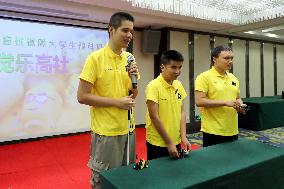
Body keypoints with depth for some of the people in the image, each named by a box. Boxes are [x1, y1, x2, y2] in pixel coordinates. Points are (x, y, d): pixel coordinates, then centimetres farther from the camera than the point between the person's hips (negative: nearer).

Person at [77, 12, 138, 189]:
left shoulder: (130, 58, 6)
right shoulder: (95, 58, -12)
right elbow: (82, 96, -14)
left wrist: (134, 79, -9)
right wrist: (117, 102, -17)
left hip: (127, 128, 6)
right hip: (106, 131, -5)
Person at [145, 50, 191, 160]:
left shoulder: (179, 85, 2)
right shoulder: (154, 86, -16)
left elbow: (181, 112, 7)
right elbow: (154, 117, -17)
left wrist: (183, 136, -2)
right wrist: (169, 142, -14)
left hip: (176, 142, 6)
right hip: (157, 144, -5)